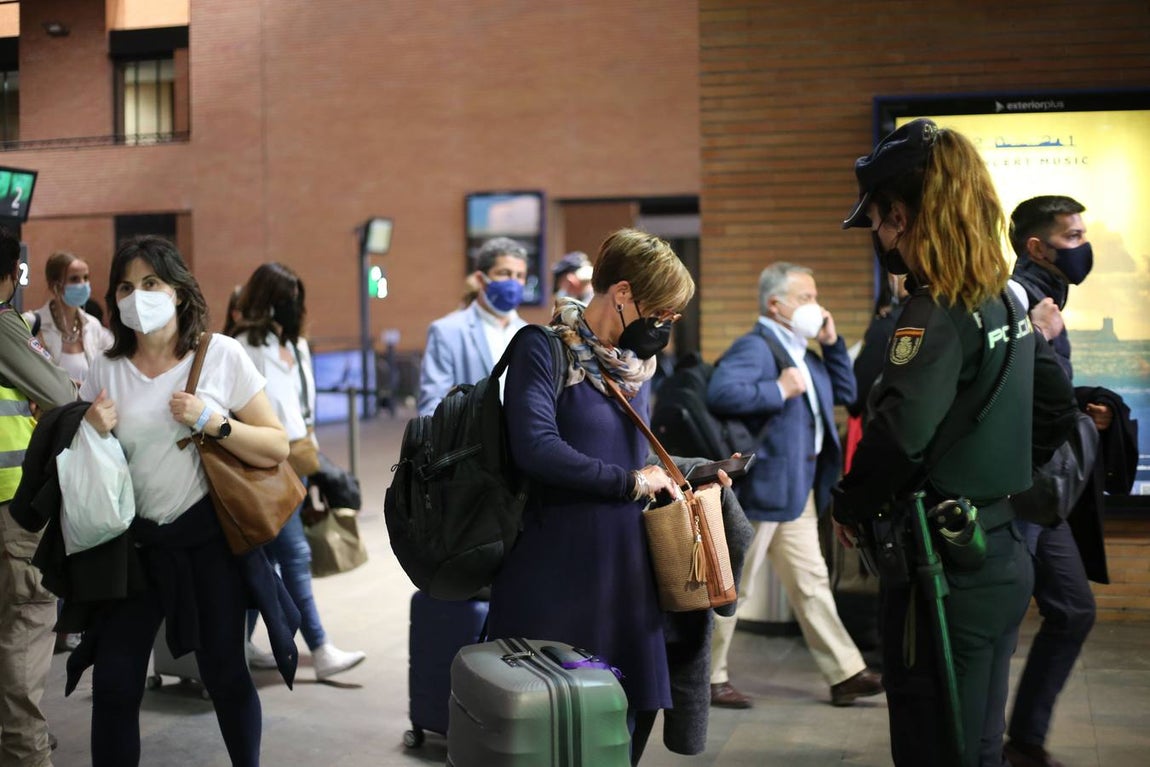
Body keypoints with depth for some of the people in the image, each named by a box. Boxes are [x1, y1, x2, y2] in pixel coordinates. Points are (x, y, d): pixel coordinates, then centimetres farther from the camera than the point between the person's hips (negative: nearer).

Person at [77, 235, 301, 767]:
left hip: (209, 538, -2)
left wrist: (213, 423, -19)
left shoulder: (221, 355, -5)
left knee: (224, 673, 6)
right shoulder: (105, 371, 2)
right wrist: (91, 434, -10)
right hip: (135, 542, 2)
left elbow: (277, 448, -6)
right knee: (113, 683, 0)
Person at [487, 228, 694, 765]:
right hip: (557, 573, -7)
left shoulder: (636, 363, 13)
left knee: (626, 717, 9)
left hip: (623, 568, 7)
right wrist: (631, 482, -15)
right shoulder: (543, 349, -10)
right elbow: (536, 448, -23)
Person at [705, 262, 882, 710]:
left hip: (799, 490, 9)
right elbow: (720, 392, -32)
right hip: (762, 485, -9)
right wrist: (780, 390, -26)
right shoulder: (755, 347, -16)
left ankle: (845, 674, 16)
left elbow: (845, 393, 19)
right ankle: (708, 677, 14)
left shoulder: (803, 352, 15)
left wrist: (832, 344, 9)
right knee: (734, 585, 2)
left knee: (811, 583, 12)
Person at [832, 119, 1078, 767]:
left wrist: (850, 506, -12)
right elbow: (1057, 411, 19)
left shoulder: (936, 314, -18)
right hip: (1001, 559, 9)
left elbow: (899, 435, -29)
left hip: (943, 573, -9)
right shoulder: (1009, 300, 9)